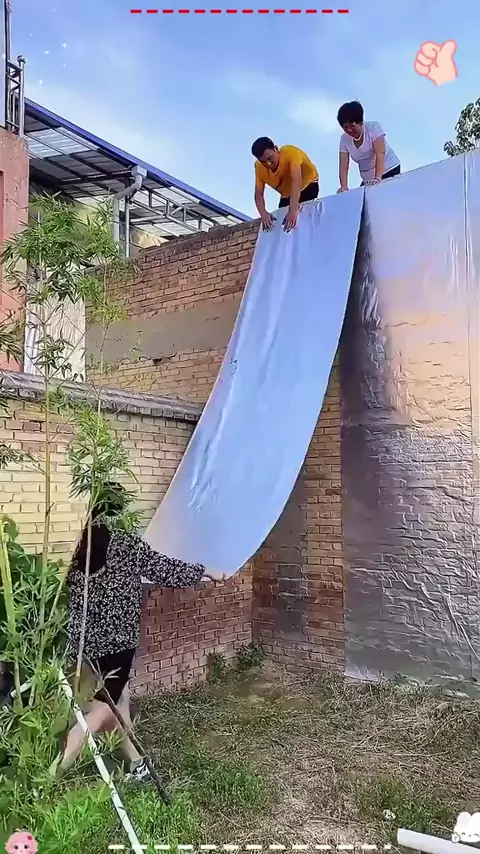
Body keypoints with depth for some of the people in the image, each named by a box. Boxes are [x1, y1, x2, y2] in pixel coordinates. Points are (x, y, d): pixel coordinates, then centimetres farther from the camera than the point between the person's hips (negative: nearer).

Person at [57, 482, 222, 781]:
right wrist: (206, 571, 7)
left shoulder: (84, 546, 2)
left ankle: (137, 766, 29)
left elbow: (75, 595, 8)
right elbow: (165, 569, -6)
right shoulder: (127, 545, -14)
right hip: (116, 642, -7)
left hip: (87, 641, 7)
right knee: (101, 711, 2)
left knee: (119, 702, 18)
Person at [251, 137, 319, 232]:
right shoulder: (259, 167, -24)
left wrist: (293, 210, -64)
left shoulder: (290, 153, -38)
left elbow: (296, 180, -51)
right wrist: (263, 213, -48)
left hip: (307, 185, -5)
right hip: (287, 194, 5)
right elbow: (258, 194, -26)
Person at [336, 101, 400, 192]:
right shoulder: (344, 139, -3)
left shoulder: (373, 127, -13)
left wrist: (377, 178, -39)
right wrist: (344, 187, -27)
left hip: (390, 171, -4)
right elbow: (343, 166, -9)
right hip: (368, 180, 4)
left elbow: (380, 153, -25)